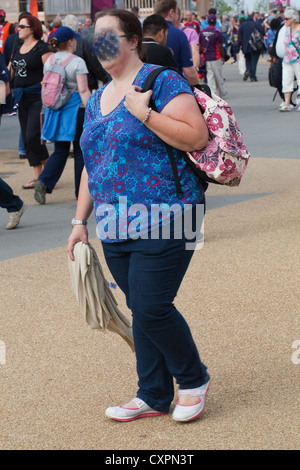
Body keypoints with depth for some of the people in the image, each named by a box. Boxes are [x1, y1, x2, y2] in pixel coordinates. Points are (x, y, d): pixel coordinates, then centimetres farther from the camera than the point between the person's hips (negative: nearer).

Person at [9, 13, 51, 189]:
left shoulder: (42, 48, -10)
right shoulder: (18, 48, 13)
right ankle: (38, 177, 15)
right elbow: (12, 70, 22)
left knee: (33, 136, -14)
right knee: (27, 139, 8)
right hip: (23, 98, 8)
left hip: (38, 97, -8)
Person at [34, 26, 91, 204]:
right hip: (75, 109, -5)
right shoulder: (77, 62, -11)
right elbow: (83, 90, -16)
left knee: (60, 151, 11)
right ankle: (82, 191, 11)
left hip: (55, 110, 6)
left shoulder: (49, 61, 7)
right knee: (81, 151, 6)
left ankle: (44, 182, -9)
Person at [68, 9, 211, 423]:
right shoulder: (97, 100, 17)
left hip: (164, 221, -7)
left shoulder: (162, 82, -6)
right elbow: (91, 167, 21)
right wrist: (80, 221, 18)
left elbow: (197, 137, -16)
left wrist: (144, 113, -19)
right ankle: (153, 396, 21)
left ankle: (194, 379, 14)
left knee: (151, 308, -9)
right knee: (141, 311, 11)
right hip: (117, 229, 7)